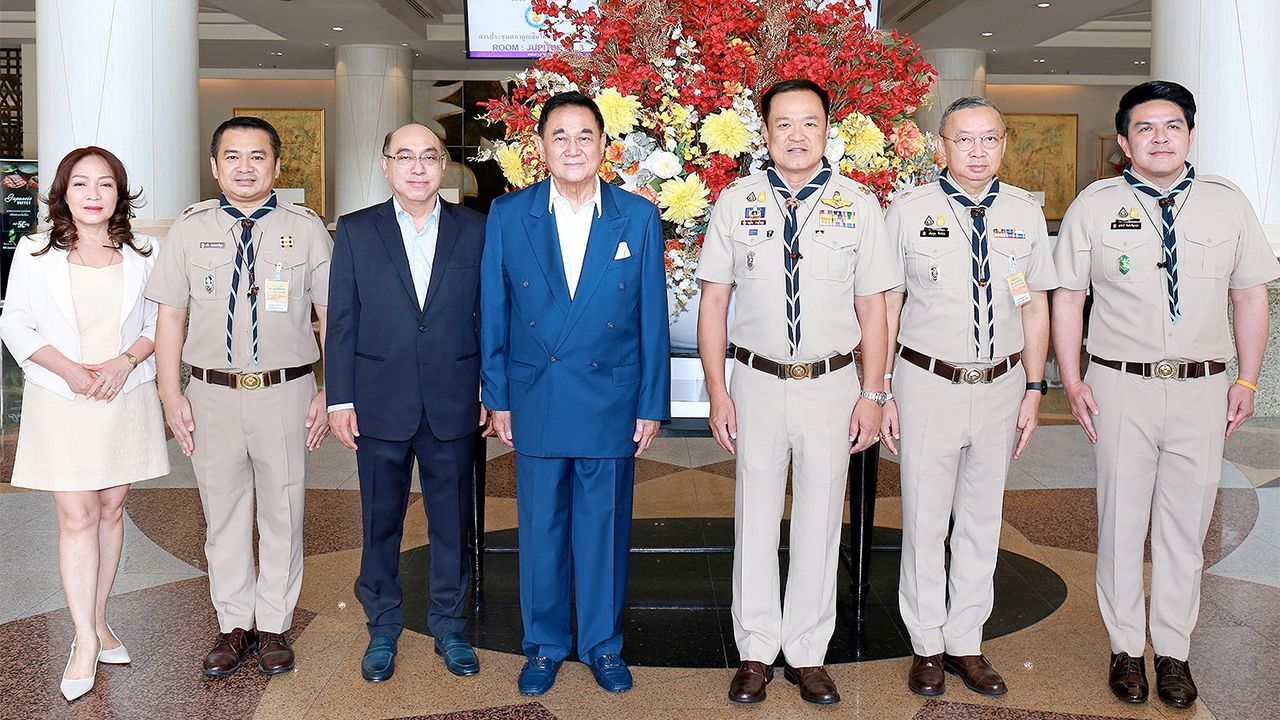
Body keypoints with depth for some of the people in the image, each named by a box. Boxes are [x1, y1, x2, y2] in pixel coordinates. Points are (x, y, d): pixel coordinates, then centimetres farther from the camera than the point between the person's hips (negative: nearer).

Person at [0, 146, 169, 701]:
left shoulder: (143, 252, 2)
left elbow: (160, 320, 6)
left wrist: (126, 360, -12)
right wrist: (67, 369, -13)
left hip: (127, 398, 2)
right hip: (60, 401, -2)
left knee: (111, 509, 9)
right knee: (77, 517, -4)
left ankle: (97, 620, 24)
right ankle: (86, 641, 3)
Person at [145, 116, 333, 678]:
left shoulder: (306, 229, -1)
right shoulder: (189, 229, 3)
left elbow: (331, 316, 1)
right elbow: (170, 317, 4)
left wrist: (330, 394, -4)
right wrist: (171, 397, -2)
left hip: (285, 393, -1)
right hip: (212, 394, 2)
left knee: (282, 514, 9)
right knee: (223, 515, 12)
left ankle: (273, 627, 25)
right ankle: (234, 626, 27)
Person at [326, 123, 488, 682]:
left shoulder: (474, 230, 3)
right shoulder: (356, 231, 3)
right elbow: (341, 322, 1)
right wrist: (340, 400, -3)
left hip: (454, 406, 0)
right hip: (380, 405, 0)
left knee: (452, 521, 10)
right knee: (381, 522, 11)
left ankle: (449, 626, 27)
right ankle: (382, 629, 27)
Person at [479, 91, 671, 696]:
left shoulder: (638, 218, -1)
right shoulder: (507, 215, 1)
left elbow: (652, 319, 1)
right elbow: (493, 316, 5)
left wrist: (652, 406, 0)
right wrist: (497, 399, 4)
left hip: (612, 405, 0)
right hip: (536, 403, 1)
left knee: (605, 529, 9)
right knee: (540, 531, 10)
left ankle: (602, 644, 27)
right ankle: (544, 645, 28)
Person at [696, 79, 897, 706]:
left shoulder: (857, 204, 0)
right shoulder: (736, 201, 1)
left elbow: (872, 305, 2)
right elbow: (713, 299, 2)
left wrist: (871, 395, -2)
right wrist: (717, 390, -3)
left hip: (832, 383, 0)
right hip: (757, 380, 0)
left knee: (819, 520, 9)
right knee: (755, 518, 9)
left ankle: (807, 654, 24)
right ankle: (756, 653, 24)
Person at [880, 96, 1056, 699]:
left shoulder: (1025, 212, 4)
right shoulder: (909, 211, -4)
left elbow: (1036, 307, 9)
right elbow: (886, 306, -2)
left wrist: (1034, 389, 4)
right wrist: (882, 393, -4)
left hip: (1001, 385, 3)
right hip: (927, 383, -3)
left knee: (982, 519, 12)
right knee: (925, 520, 6)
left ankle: (966, 643, 27)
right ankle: (927, 647, 22)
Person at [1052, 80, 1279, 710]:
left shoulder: (1227, 204, 5)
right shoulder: (1094, 205, 0)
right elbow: (1067, 298, 1)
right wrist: (1072, 382, -5)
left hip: (1202, 389, 2)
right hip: (1120, 385, -1)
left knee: (1185, 526, 10)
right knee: (1121, 521, 8)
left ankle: (1173, 651, 25)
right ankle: (1126, 648, 23)